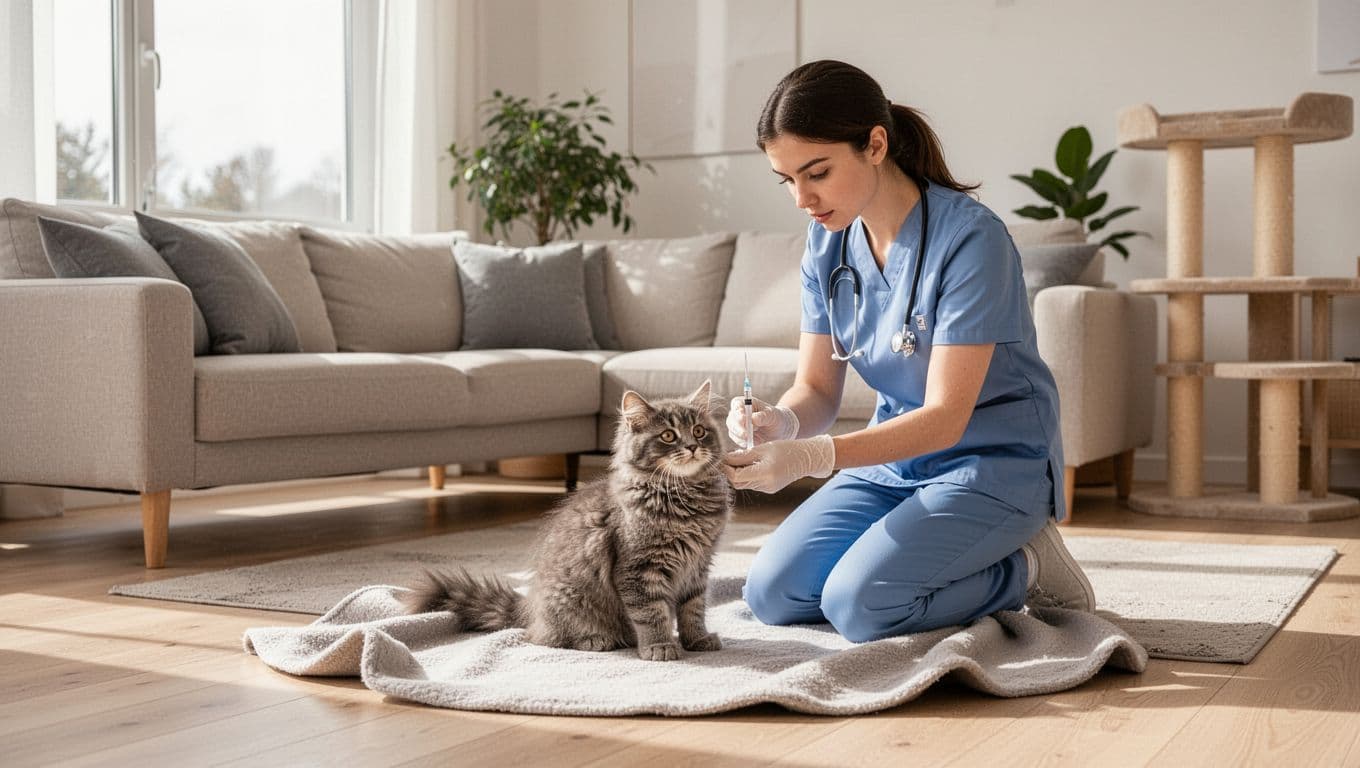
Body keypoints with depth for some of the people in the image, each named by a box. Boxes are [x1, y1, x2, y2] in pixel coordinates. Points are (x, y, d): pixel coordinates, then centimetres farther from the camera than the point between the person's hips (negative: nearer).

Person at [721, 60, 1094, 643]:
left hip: (993, 461, -7)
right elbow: (817, 388, 1)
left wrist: (812, 456, -37)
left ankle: (1023, 568, 1)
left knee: (858, 603, -24)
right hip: (896, 454, 7)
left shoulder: (969, 238, -23)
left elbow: (945, 417, -26)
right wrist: (780, 422, -24)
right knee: (772, 594, -7)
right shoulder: (828, 242, -2)